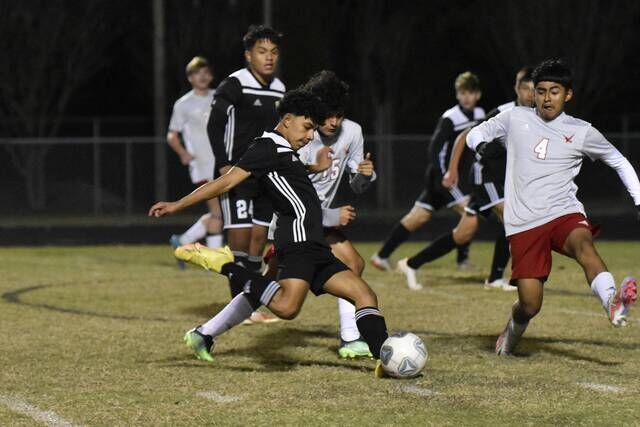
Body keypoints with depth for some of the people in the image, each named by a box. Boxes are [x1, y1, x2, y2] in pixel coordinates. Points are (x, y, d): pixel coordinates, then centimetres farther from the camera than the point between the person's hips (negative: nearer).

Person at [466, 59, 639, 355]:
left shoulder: (582, 132, 7)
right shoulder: (516, 119, 8)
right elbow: (474, 133, 18)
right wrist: (482, 144, -7)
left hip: (564, 214, -1)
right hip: (523, 223, 1)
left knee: (583, 244, -37)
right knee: (530, 304, -7)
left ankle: (613, 304, -64)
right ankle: (513, 330, 31)